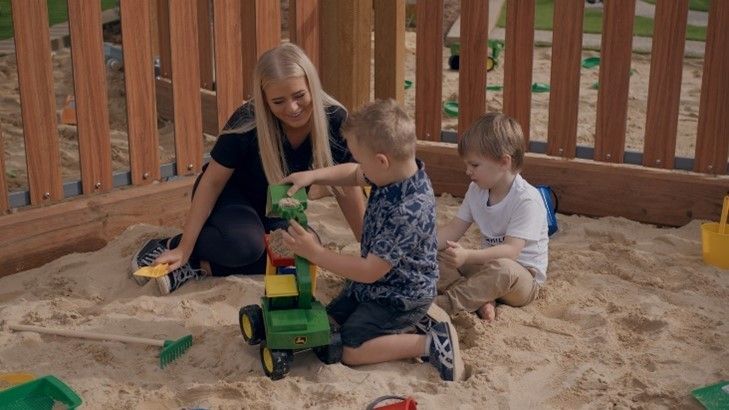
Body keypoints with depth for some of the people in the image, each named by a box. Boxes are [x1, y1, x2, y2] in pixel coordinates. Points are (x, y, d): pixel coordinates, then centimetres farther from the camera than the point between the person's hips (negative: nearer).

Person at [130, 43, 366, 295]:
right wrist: (184, 248, -21)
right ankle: (169, 247, -10)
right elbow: (213, 181, -21)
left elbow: (347, 189, -12)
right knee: (245, 244, -36)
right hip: (232, 195, -4)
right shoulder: (248, 123, -30)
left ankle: (201, 265, -16)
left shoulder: (334, 120, -23)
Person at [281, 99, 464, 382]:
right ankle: (412, 325, 14)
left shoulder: (409, 212, -36)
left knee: (349, 351, -13)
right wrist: (312, 175, -4)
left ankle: (431, 343, -6)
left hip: (400, 297, -9)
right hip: (377, 284, 9)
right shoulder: (398, 170, -10)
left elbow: (370, 271, -30)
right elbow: (354, 175, 12)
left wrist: (315, 253, -26)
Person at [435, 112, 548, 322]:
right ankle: (479, 301, -28)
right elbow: (453, 229, 4)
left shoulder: (527, 200, -22)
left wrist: (468, 256, -44)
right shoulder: (476, 190, 2)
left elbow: (511, 250, -30)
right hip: (489, 266, 7)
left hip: (524, 276, -7)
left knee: (502, 268, -41)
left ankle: (446, 304, -35)